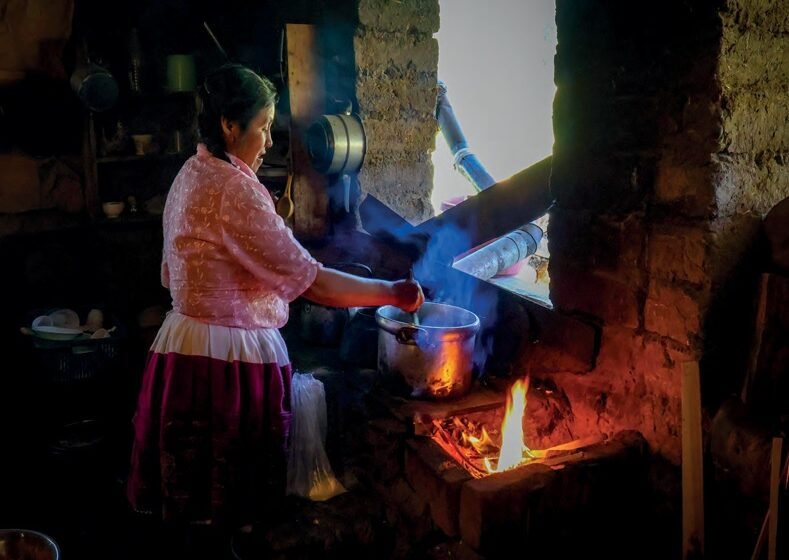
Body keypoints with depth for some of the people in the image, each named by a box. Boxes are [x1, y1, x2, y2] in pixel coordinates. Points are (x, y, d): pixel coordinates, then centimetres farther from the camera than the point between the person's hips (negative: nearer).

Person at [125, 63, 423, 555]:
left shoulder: (192, 176, 10)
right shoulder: (234, 189, -20)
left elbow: (174, 273, 18)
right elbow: (310, 280, -21)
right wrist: (393, 293, -12)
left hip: (187, 342, 10)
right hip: (229, 361, -10)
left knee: (194, 502, 21)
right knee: (230, 506, 6)